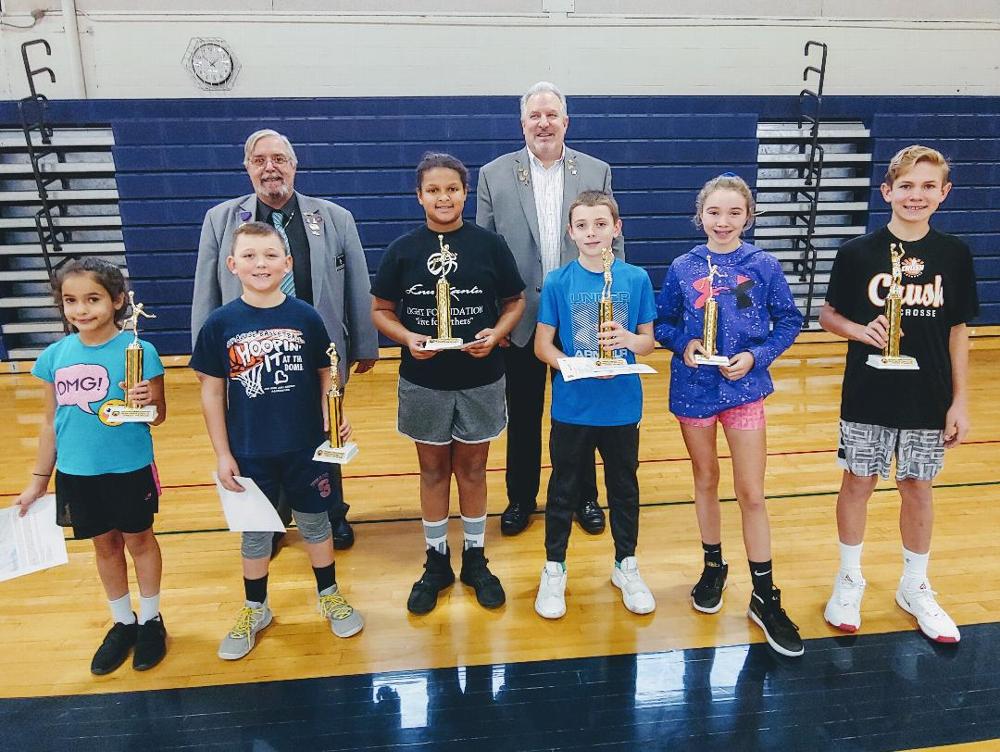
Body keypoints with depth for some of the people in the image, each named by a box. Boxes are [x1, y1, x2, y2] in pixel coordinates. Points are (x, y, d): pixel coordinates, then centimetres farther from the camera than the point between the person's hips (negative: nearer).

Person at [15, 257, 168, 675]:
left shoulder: (138, 350, -16)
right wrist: (38, 480, 10)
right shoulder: (55, 355, -3)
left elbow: (158, 416, -10)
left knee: (138, 539, 14)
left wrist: (147, 403, -32)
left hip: (129, 469, -4)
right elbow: (51, 422, 6)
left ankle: (150, 620, 34)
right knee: (104, 544, 19)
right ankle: (122, 622, 38)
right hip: (76, 472, 4)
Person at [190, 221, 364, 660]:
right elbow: (212, 392, -2)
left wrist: (333, 414, -16)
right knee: (255, 530, 17)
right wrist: (222, 453, -3)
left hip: (306, 447, 0)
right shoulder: (220, 324, -7)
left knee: (314, 522, 17)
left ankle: (329, 595, 38)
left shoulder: (306, 317, -7)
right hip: (250, 452, 0)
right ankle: (255, 609, 37)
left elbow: (325, 374, 2)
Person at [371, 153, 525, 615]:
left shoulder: (489, 244, -4)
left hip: (480, 379, 0)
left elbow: (515, 302, 4)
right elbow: (380, 310, 3)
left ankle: (475, 560, 31)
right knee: (433, 471, 13)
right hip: (423, 380, 1)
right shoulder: (402, 250, -3)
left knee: (472, 470, 13)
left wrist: (496, 333, -15)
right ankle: (437, 563, 30)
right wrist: (407, 337, -16)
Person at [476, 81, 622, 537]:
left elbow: (612, 243, 4)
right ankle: (521, 498, 30)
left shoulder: (597, 172, 3)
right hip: (521, 318, 0)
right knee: (522, 415, 12)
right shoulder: (494, 175, 1)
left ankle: (584, 496, 32)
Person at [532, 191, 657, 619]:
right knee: (564, 488, 12)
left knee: (624, 486, 16)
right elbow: (542, 346, -4)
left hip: (622, 406, 2)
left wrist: (630, 339, -19)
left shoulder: (636, 279, -3)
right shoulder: (557, 282, -7)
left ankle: (626, 566, 37)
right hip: (572, 406, -1)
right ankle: (554, 569, 31)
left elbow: (649, 342, 3)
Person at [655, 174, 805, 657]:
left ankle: (765, 598, 17)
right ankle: (713, 566, 37)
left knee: (751, 494, 2)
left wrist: (756, 356, -14)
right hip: (694, 388, 1)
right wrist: (683, 343, -15)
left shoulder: (763, 267, -4)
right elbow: (662, 324, 5)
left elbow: (788, 322, 1)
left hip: (744, 388, -1)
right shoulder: (683, 268, -1)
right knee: (705, 481, 16)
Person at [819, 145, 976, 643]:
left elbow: (958, 331, 3)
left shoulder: (954, 255, -1)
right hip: (868, 395, -1)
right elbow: (828, 315, 1)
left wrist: (959, 400, 1)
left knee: (918, 488, 13)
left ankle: (914, 587, 33)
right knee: (858, 484, 9)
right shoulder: (858, 252, -7)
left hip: (929, 397, 2)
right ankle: (849, 579, 30)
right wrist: (862, 331, -19)